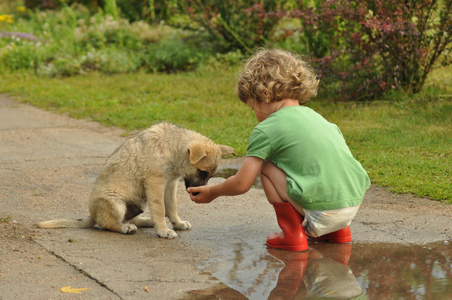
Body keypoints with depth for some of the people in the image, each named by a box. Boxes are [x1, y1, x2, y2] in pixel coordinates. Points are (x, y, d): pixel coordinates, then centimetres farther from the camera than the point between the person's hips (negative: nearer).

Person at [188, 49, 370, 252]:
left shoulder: (266, 130, -2)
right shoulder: (315, 116, 18)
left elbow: (241, 184, -1)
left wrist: (211, 192, 18)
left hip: (322, 211, -7)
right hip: (354, 202, 7)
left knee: (266, 166, 5)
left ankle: (293, 234, 2)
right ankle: (338, 231, 25)